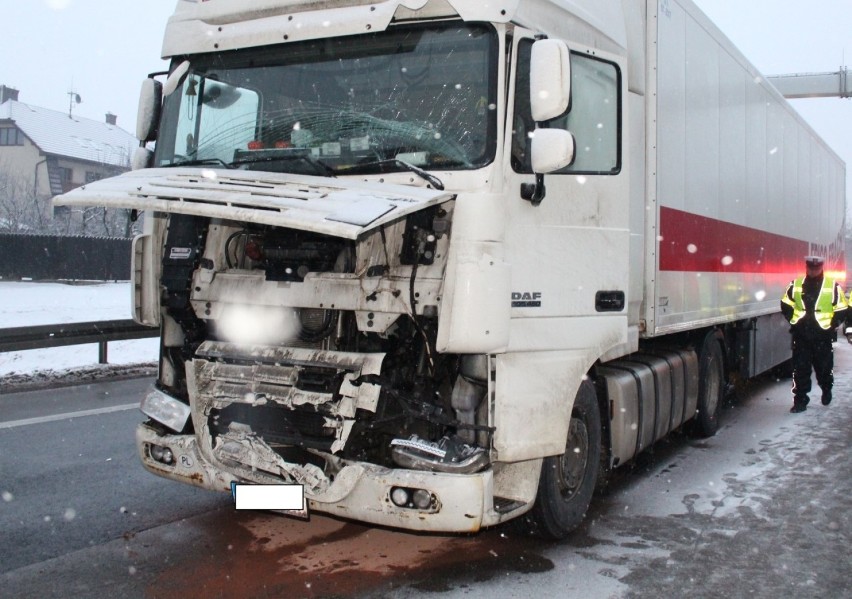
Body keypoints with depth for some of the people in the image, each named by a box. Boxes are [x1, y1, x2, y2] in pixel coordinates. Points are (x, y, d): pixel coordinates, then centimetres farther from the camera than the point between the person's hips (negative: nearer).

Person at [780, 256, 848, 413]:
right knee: (800, 369, 0)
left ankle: (826, 390, 39)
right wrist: (794, 321, 6)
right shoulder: (796, 285, 6)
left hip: (823, 336, -2)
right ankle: (800, 400, 6)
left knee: (824, 367, 11)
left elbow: (842, 310, 0)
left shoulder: (832, 286, -1)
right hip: (801, 335, 2)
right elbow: (786, 305, 15)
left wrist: (832, 326, -5)